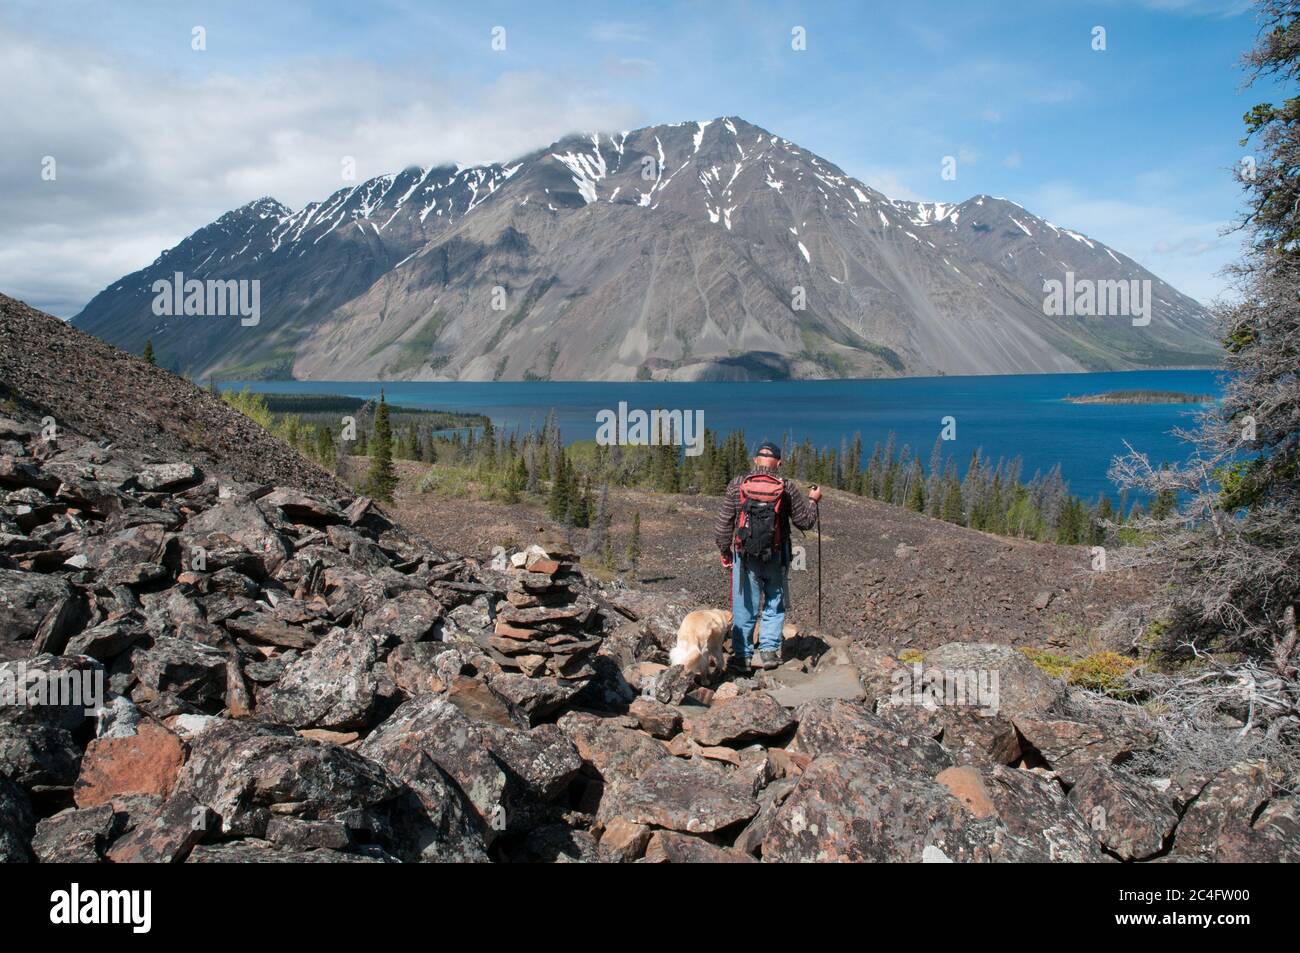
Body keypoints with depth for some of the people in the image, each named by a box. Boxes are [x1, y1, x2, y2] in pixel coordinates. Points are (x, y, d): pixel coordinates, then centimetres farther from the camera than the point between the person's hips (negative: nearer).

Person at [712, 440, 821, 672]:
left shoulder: (737, 486, -3)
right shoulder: (787, 488, -4)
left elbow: (723, 524, 0)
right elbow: (806, 521, 5)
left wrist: (725, 551, 13)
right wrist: (812, 501, 24)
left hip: (745, 556, 0)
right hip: (776, 557, 0)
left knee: (744, 609, 7)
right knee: (774, 605, 16)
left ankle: (742, 657, 11)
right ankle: (769, 650, 13)